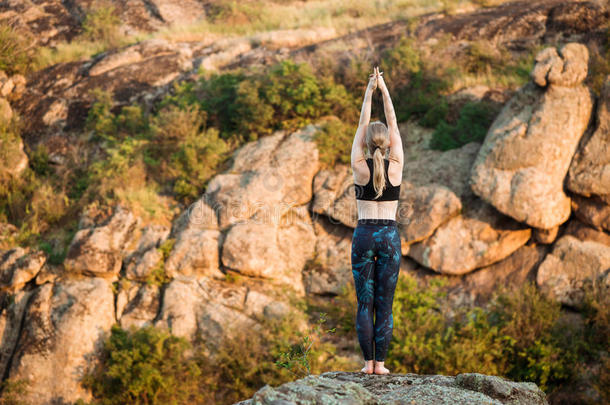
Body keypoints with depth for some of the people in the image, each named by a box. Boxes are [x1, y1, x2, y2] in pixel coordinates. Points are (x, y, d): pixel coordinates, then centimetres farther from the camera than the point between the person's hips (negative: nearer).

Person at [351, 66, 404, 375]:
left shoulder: (360, 167, -5)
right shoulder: (395, 166, -3)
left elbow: (361, 126, 5)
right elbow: (394, 126, 6)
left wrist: (368, 92, 11)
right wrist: (384, 91, 10)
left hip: (364, 236, -1)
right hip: (389, 236, 1)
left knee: (364, 303, 3)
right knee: (385, 304, 2)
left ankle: (368, 362, 0)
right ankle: (380, 362, -1)